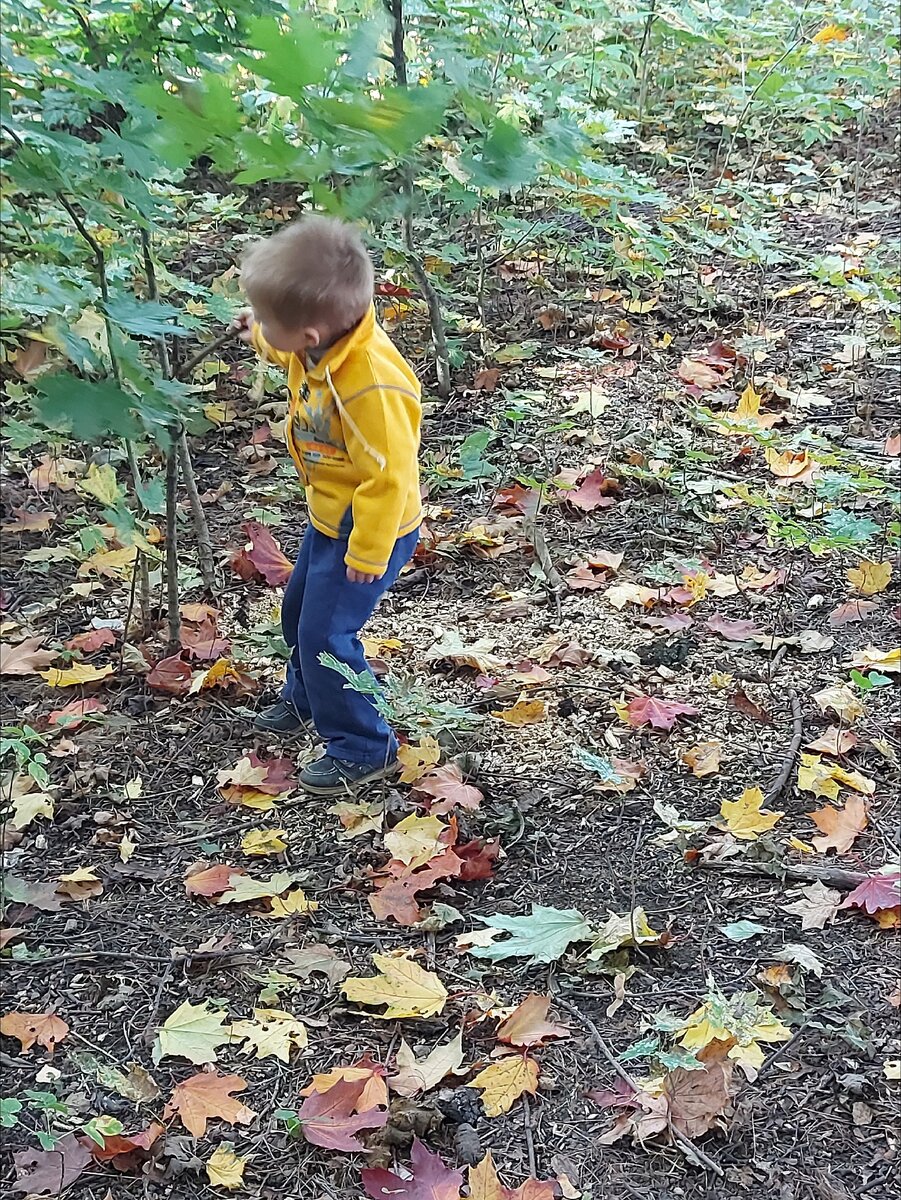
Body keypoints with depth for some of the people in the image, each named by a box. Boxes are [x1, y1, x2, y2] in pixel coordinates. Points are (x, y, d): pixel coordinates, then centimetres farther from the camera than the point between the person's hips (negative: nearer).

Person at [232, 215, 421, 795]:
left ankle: (363, 748, 14)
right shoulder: (319, 344, -11)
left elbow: (389, 477, -31)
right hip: (330, 515, 10)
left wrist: (368, 553, -23)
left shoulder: (373, 386, -39)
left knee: (326, 634, -4)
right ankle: (306, 701, 50)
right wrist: (263, 338, 15)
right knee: (300, 609, 25)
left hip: (369, 528, -10)